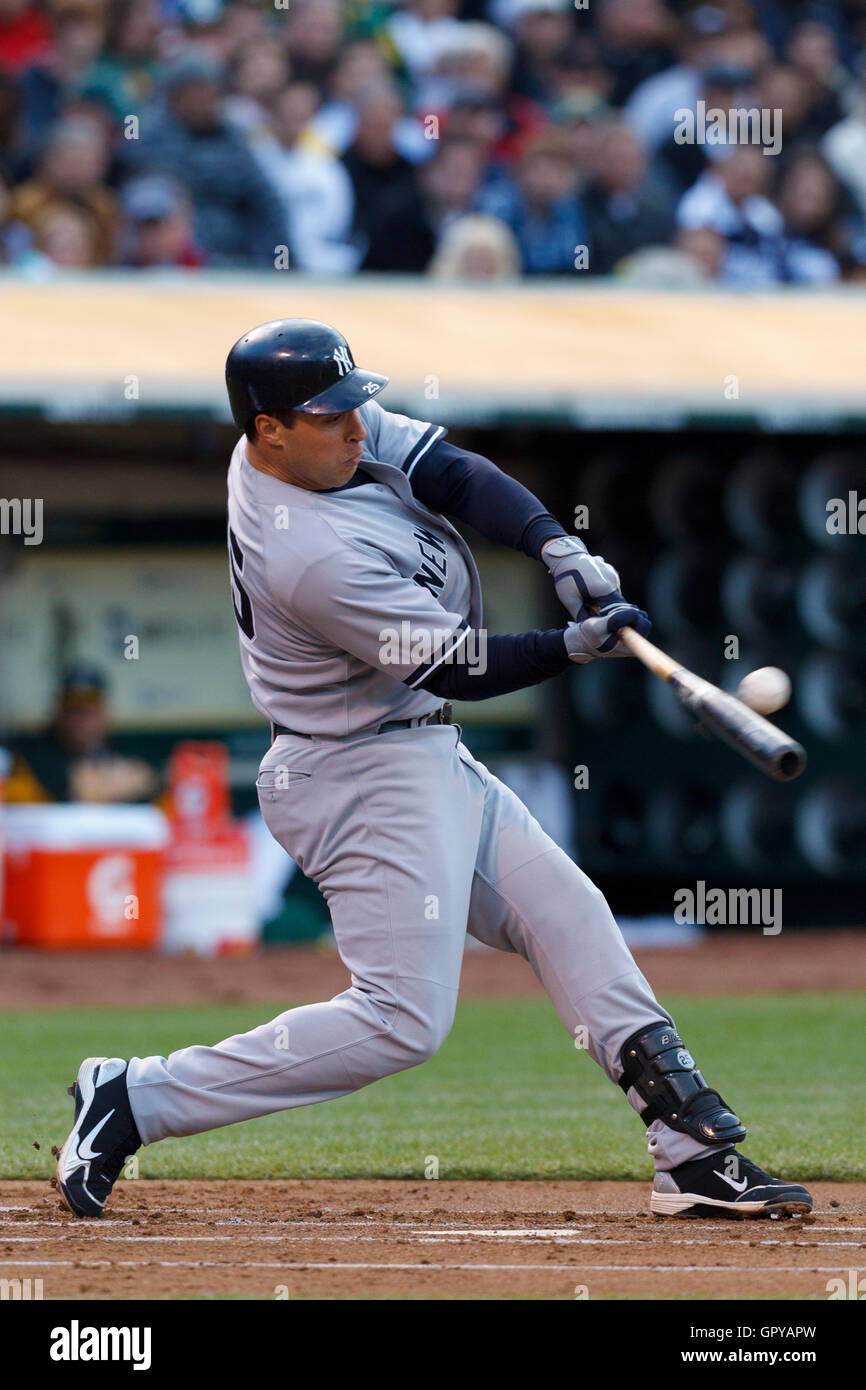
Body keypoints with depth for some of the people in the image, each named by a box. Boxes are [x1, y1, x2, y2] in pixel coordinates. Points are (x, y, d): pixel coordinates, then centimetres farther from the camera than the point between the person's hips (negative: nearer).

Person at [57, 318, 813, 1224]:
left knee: (568, 915, 10)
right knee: (403, 1020, -12)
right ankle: (136, 1099, -8)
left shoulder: (337, 431, -3)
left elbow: (451, 473, -5)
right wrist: (576, 647, -20)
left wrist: (557, 546, -19)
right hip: (368, 781, -11)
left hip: (425, 758, 11)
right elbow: (455, 667, -21)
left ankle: (694, 1149, 12)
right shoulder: (313, 556, -28)